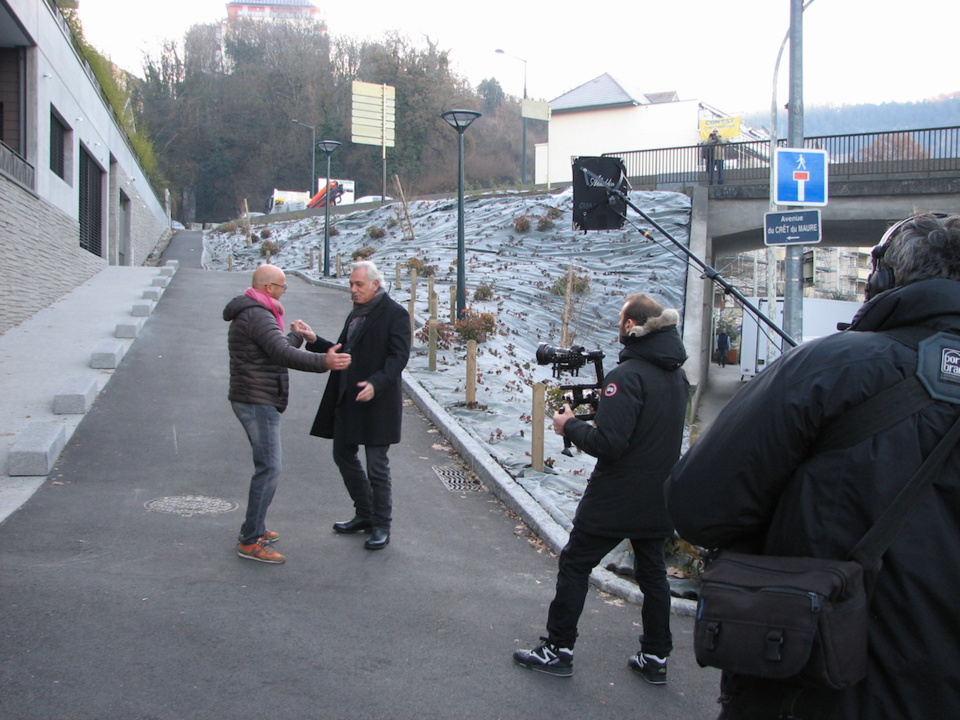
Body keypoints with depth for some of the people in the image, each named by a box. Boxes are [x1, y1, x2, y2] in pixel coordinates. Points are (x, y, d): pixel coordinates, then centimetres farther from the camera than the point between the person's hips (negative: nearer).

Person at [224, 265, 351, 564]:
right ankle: (249, 542, -7)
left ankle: (254, 528, 27)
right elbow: (283, 354, -32)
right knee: (269, 468, -10)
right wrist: (323, 363, -42)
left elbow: (275, 350, 23)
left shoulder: (251, 313, 17)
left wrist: (295, 335, 39)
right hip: (258, 402, -11)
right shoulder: (258, 315, -18)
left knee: (269, 464, 19)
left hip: (256, 401, 11)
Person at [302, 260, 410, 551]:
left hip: (377, 402, -9)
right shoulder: (356, 314, 17)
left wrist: (376, 383, -31)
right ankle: (365, 515, 31)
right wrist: (314, 341, 2)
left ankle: (381, 527, 12)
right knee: (344, 456, 15)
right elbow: (342, 352, 18)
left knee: (376, 466, -2)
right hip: (347, 400, 9)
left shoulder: (394, 314, -10)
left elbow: (398, 356, -18)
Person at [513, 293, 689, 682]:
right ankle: (656, 657, 23)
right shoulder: (677, 373, 7)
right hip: (659, 497, 8)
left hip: (616, 500, -8)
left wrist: (570, 426, -10)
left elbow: (607, 443, -25)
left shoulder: (627, 376, -21)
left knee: (574, 565, 5)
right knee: (652, 570, 16)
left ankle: (557, 650, 12)